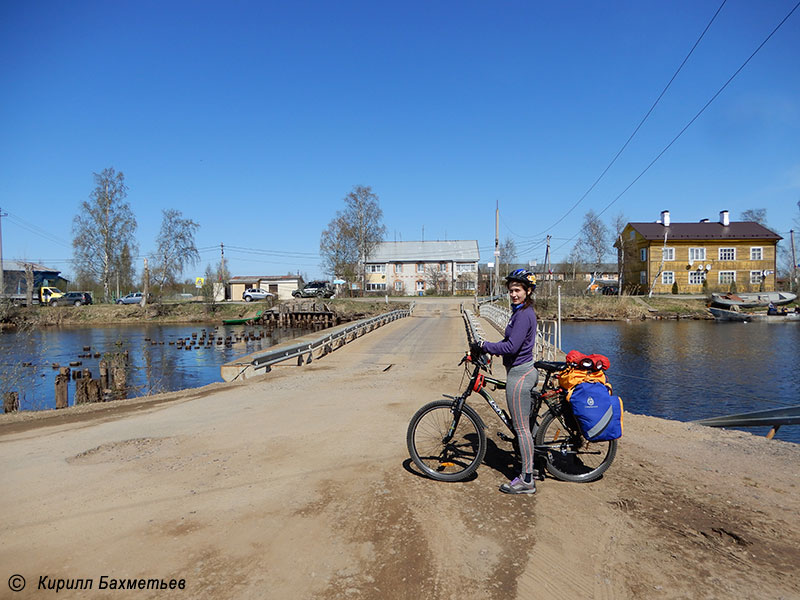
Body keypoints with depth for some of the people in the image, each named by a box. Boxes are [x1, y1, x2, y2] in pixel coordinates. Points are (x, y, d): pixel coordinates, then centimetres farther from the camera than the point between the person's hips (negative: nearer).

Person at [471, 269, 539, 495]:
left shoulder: (523, 314, -19)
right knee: (524, 426, 18)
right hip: (525, 372, 11)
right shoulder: (523, 311, 13)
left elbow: (512, 346, -26)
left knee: (521, 428, -3)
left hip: (519, 375, -11)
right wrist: (486, 349, 12)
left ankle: (527, 481, 6)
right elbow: (511, 342, 19)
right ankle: (528, 470, 29)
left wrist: (484, 346, -18)